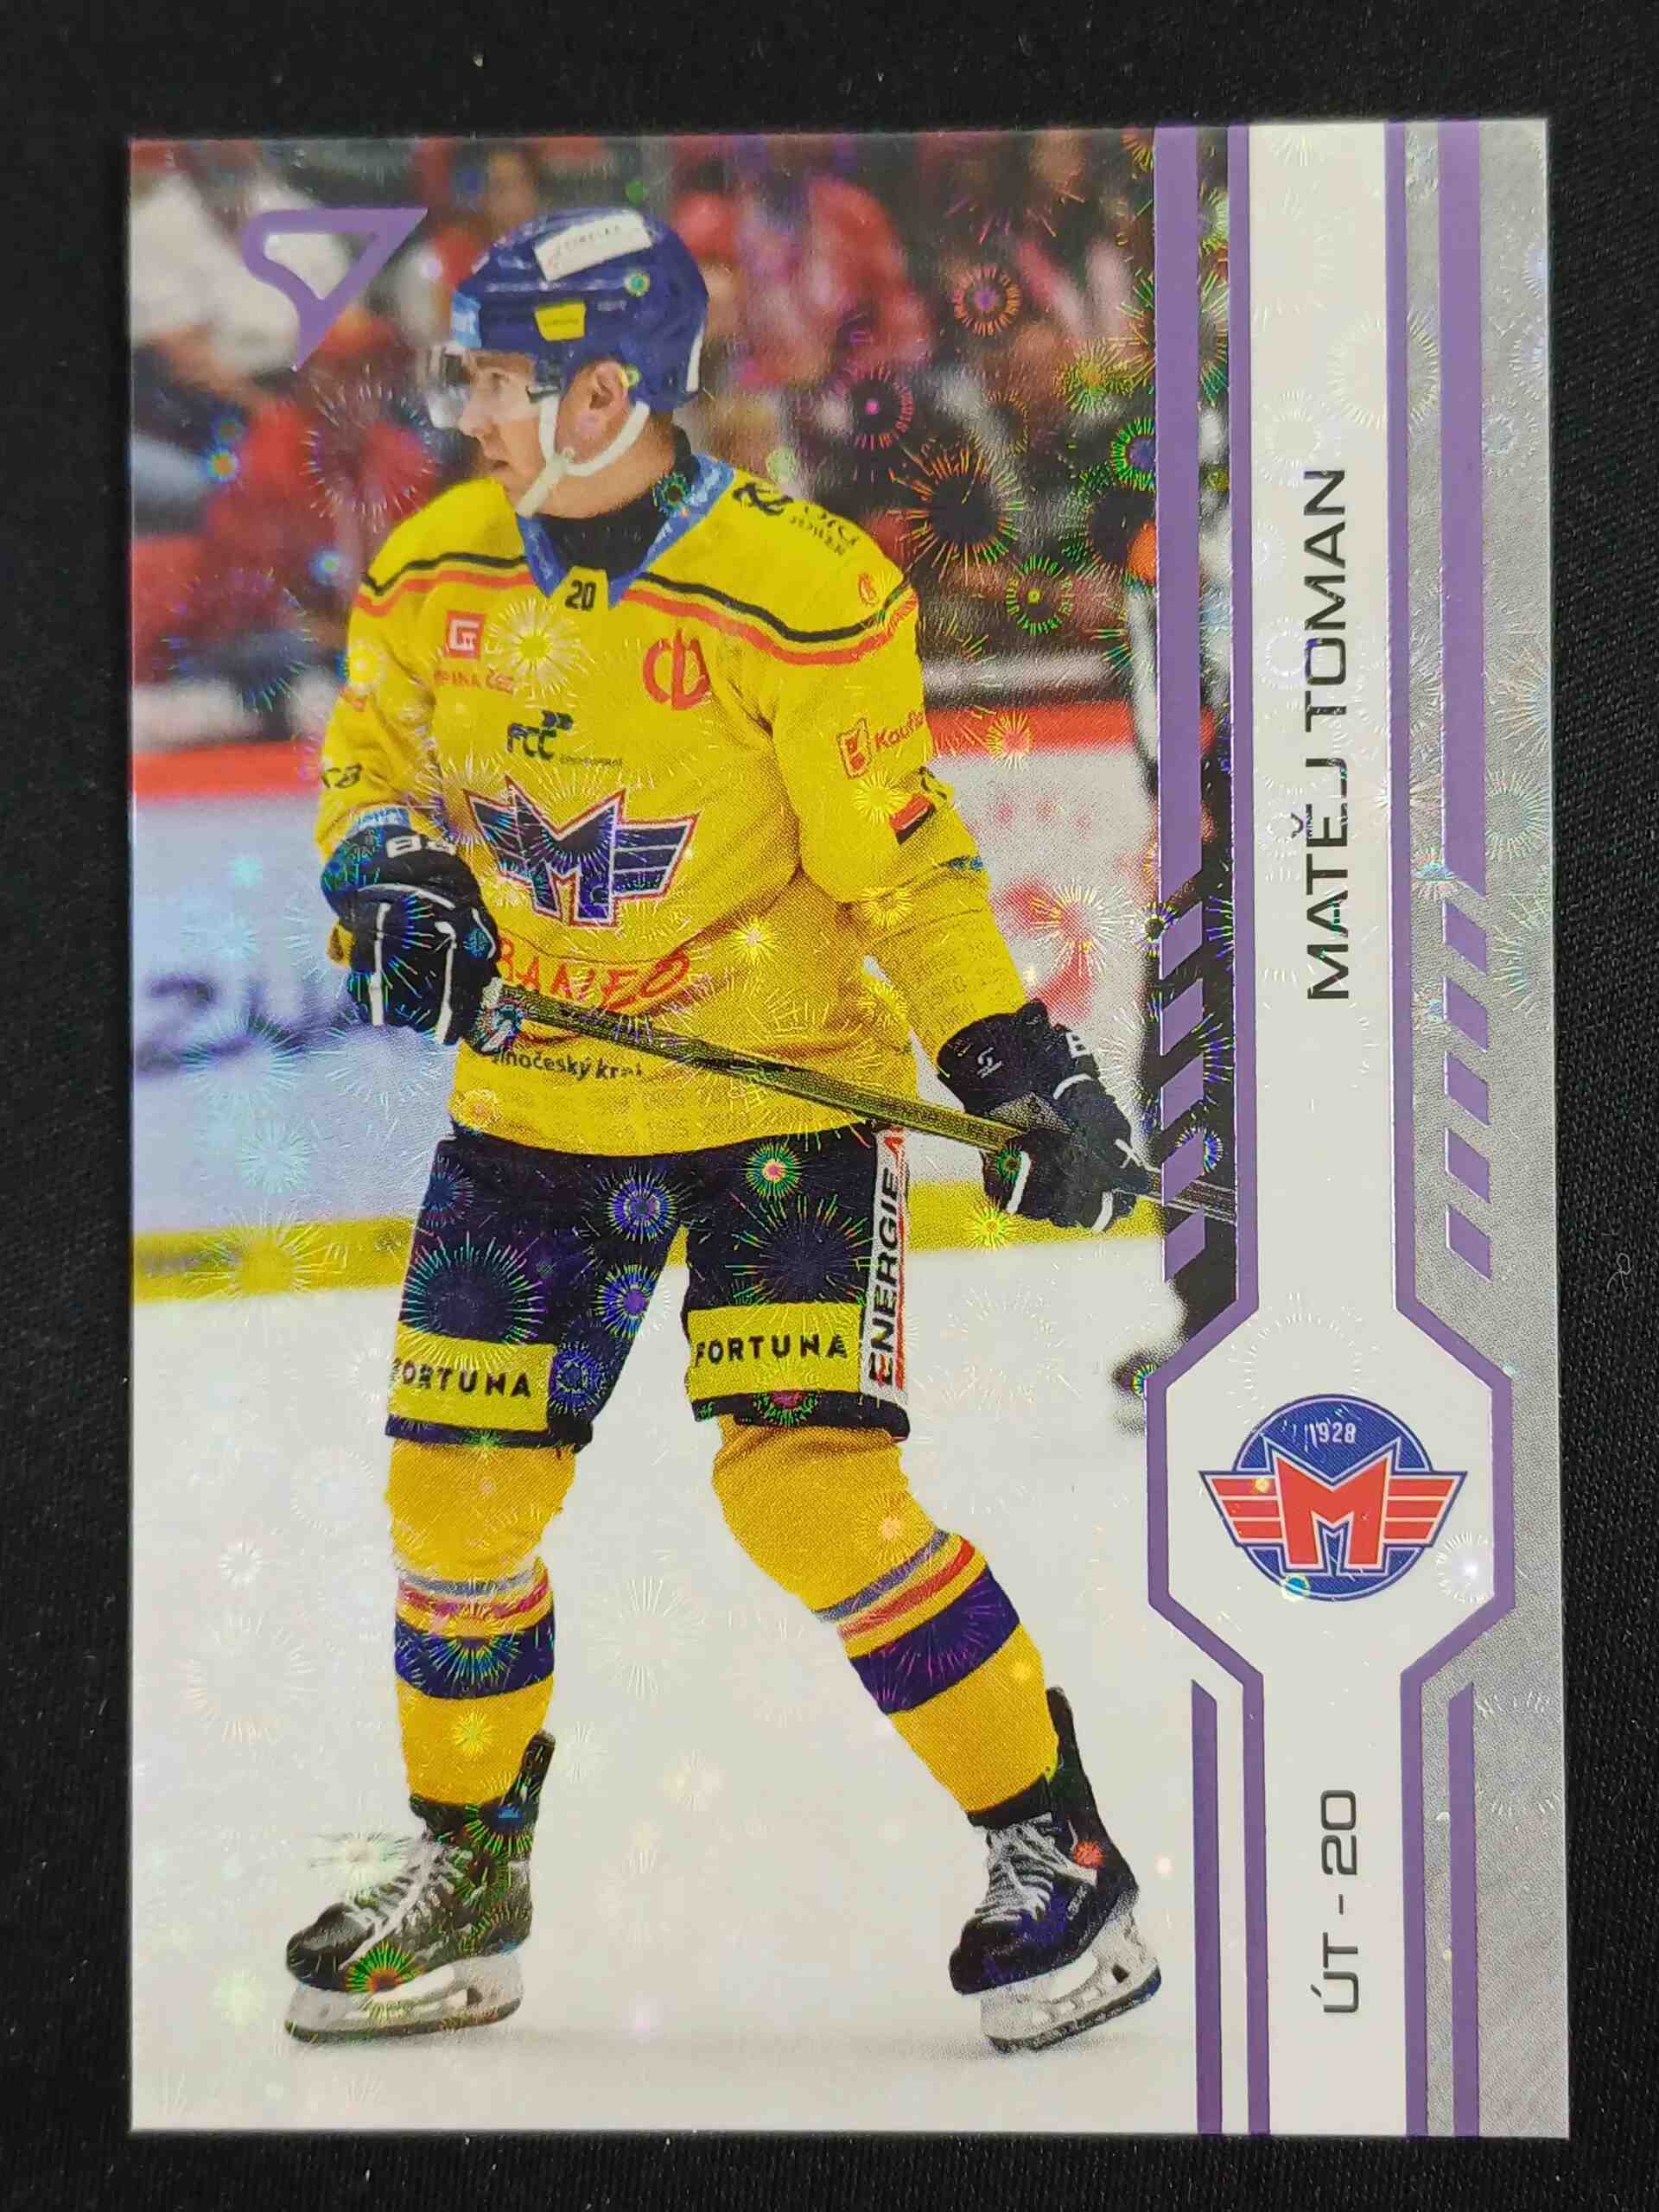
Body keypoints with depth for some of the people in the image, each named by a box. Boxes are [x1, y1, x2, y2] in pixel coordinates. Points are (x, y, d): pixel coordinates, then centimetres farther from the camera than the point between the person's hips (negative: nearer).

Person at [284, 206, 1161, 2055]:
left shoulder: (797, 590, -17)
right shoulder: (437, 572, 0)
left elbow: (900, 856, -13)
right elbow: (370, 751, 15)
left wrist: (1019, 1057, -21)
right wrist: (390, 875, -5)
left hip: (779, 1088, -5)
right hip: (534, 1096, 6)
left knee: (807, 1485, -16)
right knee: (456, 1491, 5)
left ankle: (1058, 1857, 2)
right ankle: (465, 1883, 27)